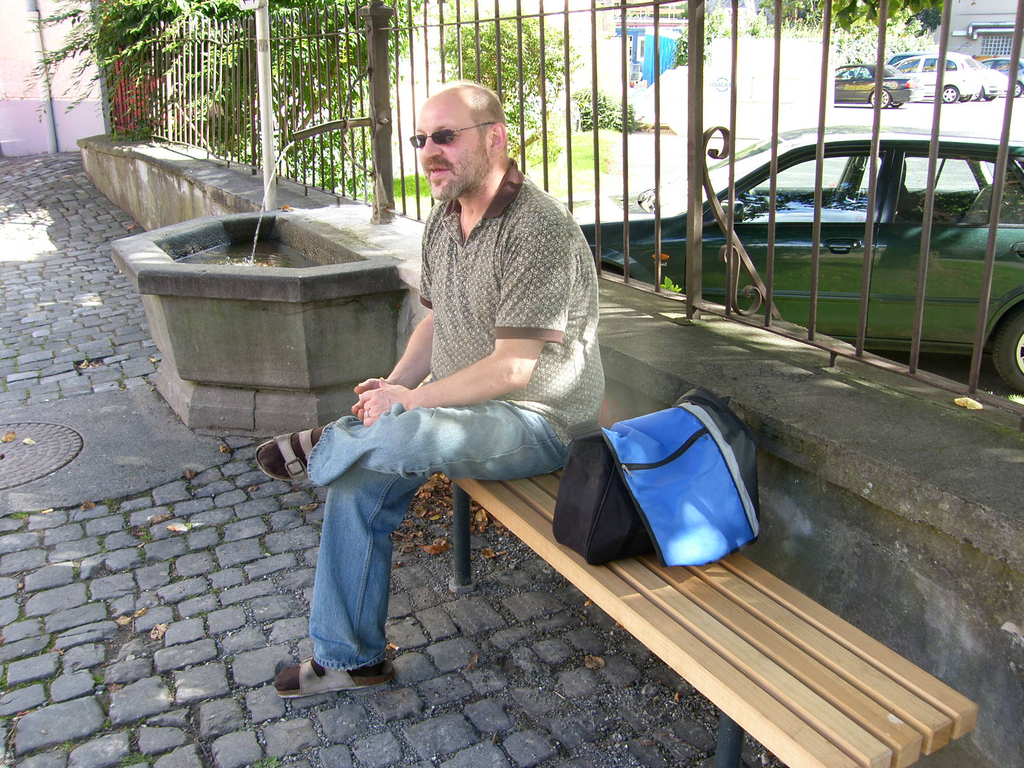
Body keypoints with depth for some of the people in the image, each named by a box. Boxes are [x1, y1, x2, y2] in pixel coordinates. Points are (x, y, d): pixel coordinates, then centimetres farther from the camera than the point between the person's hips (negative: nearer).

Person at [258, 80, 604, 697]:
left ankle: (321, 448, -1)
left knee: (399, 435, -36)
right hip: (457, 404, 9)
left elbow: (512, 367, -24)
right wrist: (392, 385, -1)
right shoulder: (444, 219, 7)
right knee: (356, 487, -5)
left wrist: (411, 400, -19)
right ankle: (349, 659, 12)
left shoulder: (539, 230, -21)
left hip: (537, 421, -8)